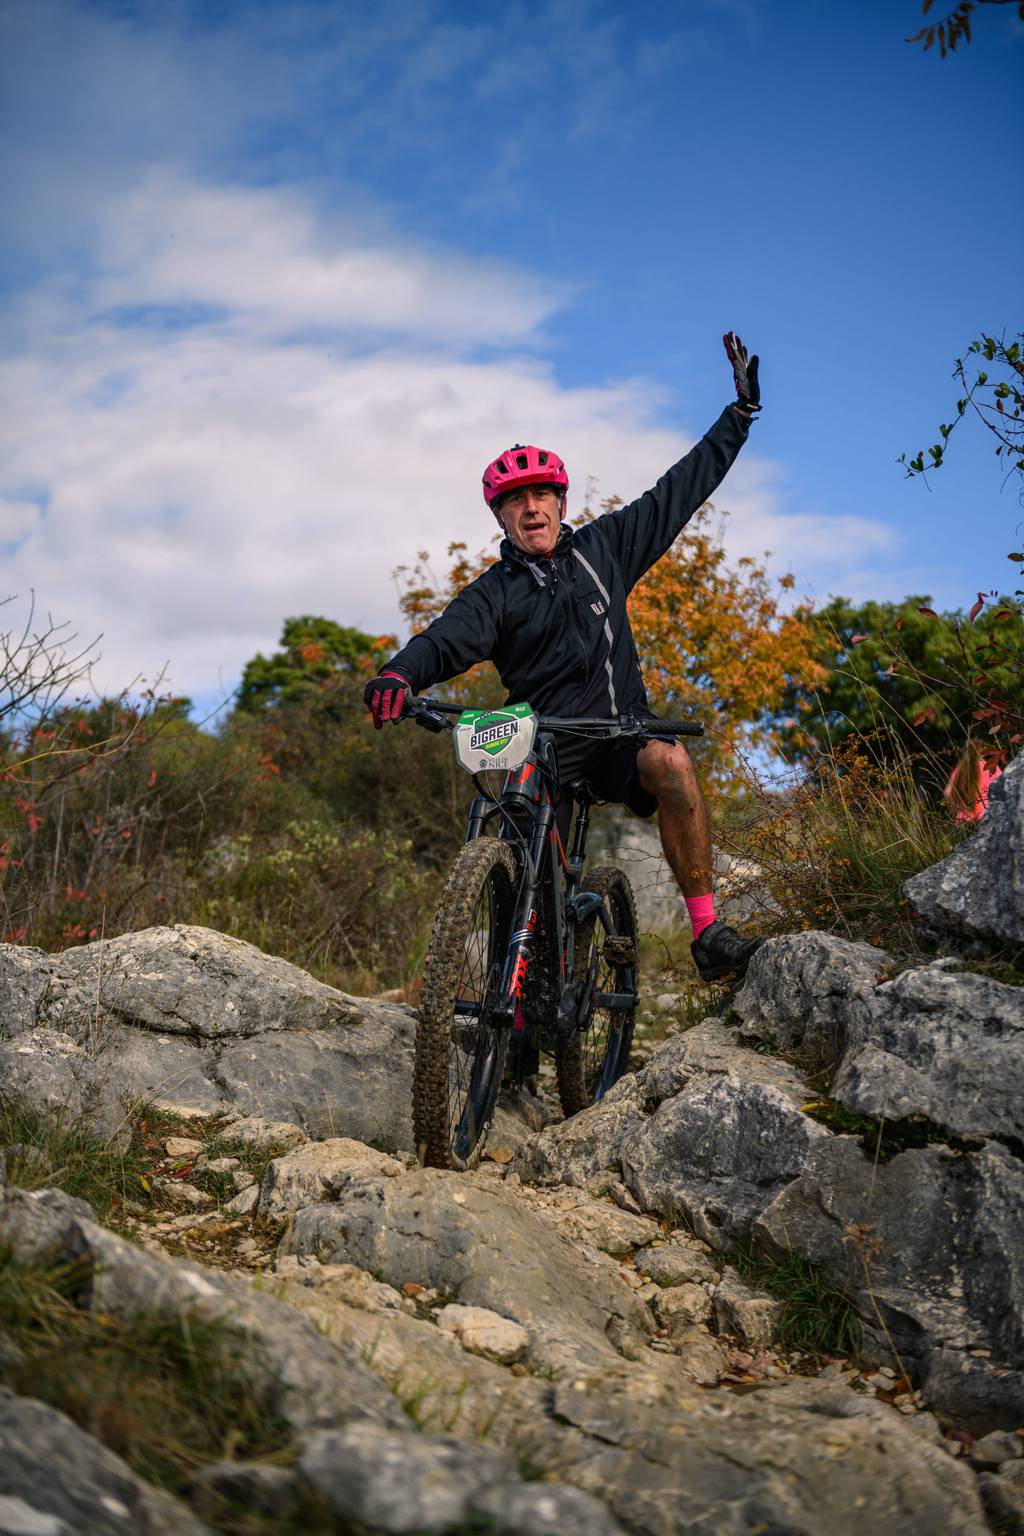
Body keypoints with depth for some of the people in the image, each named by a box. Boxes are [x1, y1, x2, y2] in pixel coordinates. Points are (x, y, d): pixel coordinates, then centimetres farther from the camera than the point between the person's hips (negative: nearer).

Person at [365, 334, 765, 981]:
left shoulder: (602, 547, 11)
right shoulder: (495, 593, 3)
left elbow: (680, 491, 15)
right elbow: (446, 640, -15)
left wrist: (743, 409, 17)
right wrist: (400, 674, -38)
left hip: (622, 732, 1)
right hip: (545, 750, 0)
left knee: (670, 761, -32)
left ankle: (708, 931, -27)